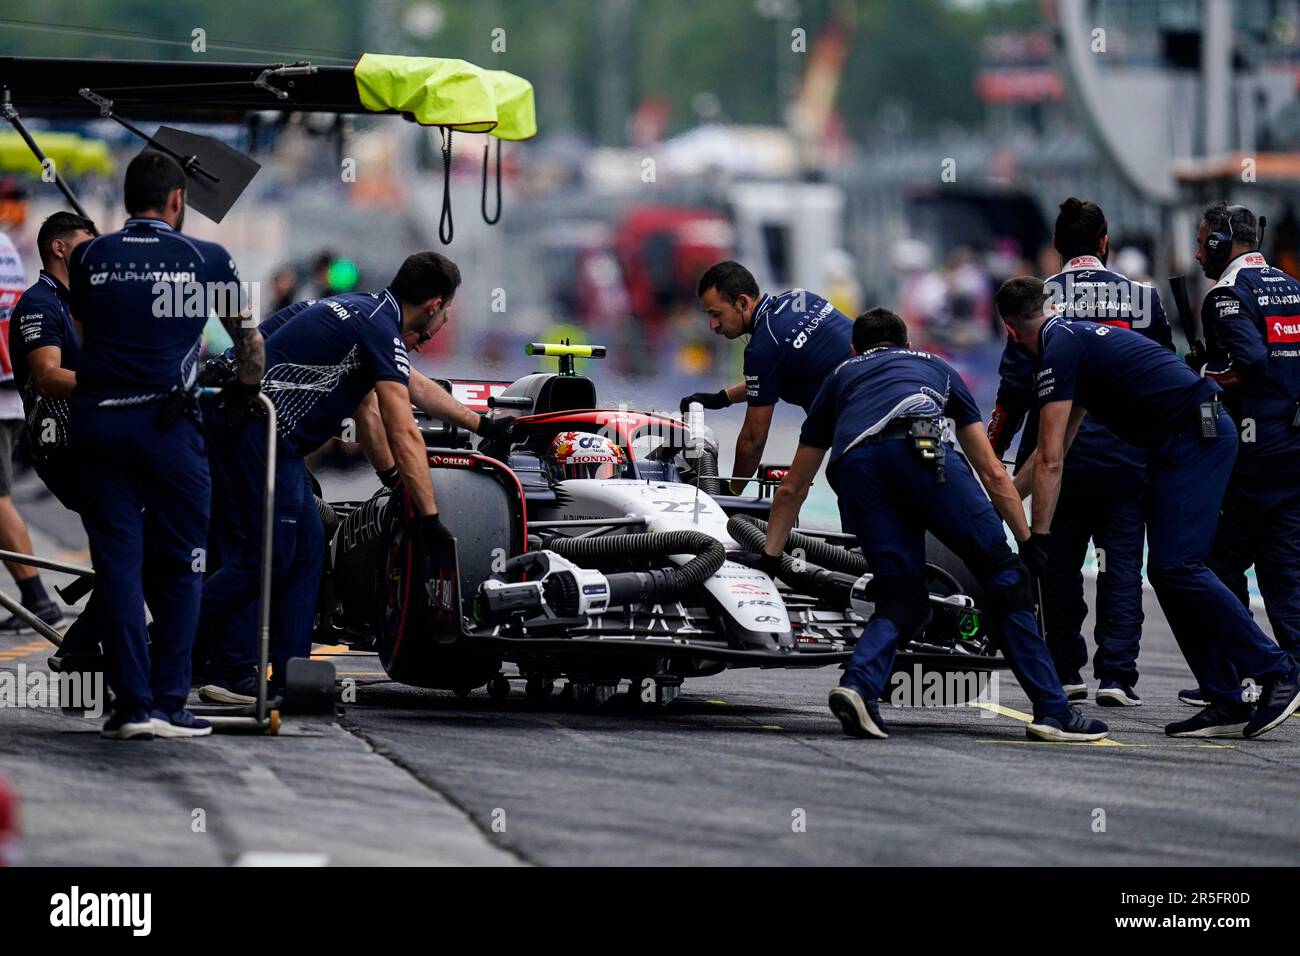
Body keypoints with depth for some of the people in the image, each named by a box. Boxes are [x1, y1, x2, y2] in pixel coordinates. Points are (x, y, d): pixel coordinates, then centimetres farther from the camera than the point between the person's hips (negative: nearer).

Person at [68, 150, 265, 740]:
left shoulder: (88, 258, 9)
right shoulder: (206, 260, 4)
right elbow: (247, 337, 18)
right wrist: (246, 388, 38)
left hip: (94, 421, 2)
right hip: (166, 421, -2)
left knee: (118, 565, 4)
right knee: (179, 568, 7)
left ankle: (131, 706, 0)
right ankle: (168, 703, 3)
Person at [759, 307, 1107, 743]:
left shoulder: (840, 377, 41)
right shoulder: (935, 367, 39)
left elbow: (791, 489, 45)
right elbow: (992, 473, 34)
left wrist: (769, 559, 54)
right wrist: (1029, 542, 36)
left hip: (854, 466, 2)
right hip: (917, 446, -2)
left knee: (903, 599, 13)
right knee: (1001, 572, 5)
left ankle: (858, 686, -13)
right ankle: (1053, 710, -1)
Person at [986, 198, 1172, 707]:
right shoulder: (1142, 297, 3)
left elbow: (1015, 383, -3)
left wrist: (992, 450, 6)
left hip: (1059, 451, 0)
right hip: (1128, 453, 0)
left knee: (1059, 564, 10)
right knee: (1121, 561, 4)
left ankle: (1066, 671, 13)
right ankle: (1116, 674, -4)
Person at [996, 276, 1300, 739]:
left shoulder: (1059, 349, -7)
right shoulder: (1078, 335, 23)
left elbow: (1050, 461, -11)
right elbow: (1052, 451, 32)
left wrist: (1036, 538, -8)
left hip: (1194, 435, -10)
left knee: (1176, 567, -14)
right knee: (1168, 571, 7)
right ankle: (1227, 704, 4)